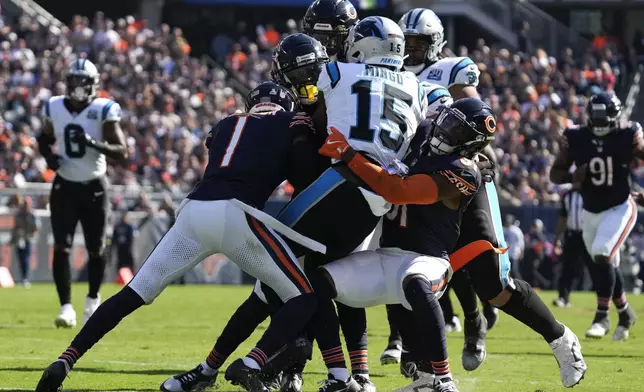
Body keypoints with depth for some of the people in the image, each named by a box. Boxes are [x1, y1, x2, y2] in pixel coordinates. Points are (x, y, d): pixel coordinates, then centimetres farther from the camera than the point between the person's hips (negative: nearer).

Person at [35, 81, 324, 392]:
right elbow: (307, 178, 6)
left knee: (133, 295, 15)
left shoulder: (224, 126, 30)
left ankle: (64, 362, 7)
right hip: (237, 215, -4)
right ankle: (251, 364, -19)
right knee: (303, 299, 6)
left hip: (193, 211, 5)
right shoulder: (293, 124, 17)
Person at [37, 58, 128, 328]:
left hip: (94, 187, -2)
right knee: (61, 247, -10)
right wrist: (48, 154, -6)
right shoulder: (54, 108, -1)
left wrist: (94, 143, -29)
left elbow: (122, 153, -14)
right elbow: (46, 140, 17)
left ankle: (93, 300, 31)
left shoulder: (103, 110, -11)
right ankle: (66, 307, -8)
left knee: (96, 249, 6)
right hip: (64, 187, 2)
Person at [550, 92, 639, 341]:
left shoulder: (627, 136, -14)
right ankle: (625, 313, 34)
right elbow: (555, 174, -2)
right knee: (608, 265, 13)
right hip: (590, 212, 4)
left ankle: (602, 317, -15)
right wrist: (572, 176, -24)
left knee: (602, 256, -22)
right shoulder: (575, 139, -8)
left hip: (619, 209, -4)